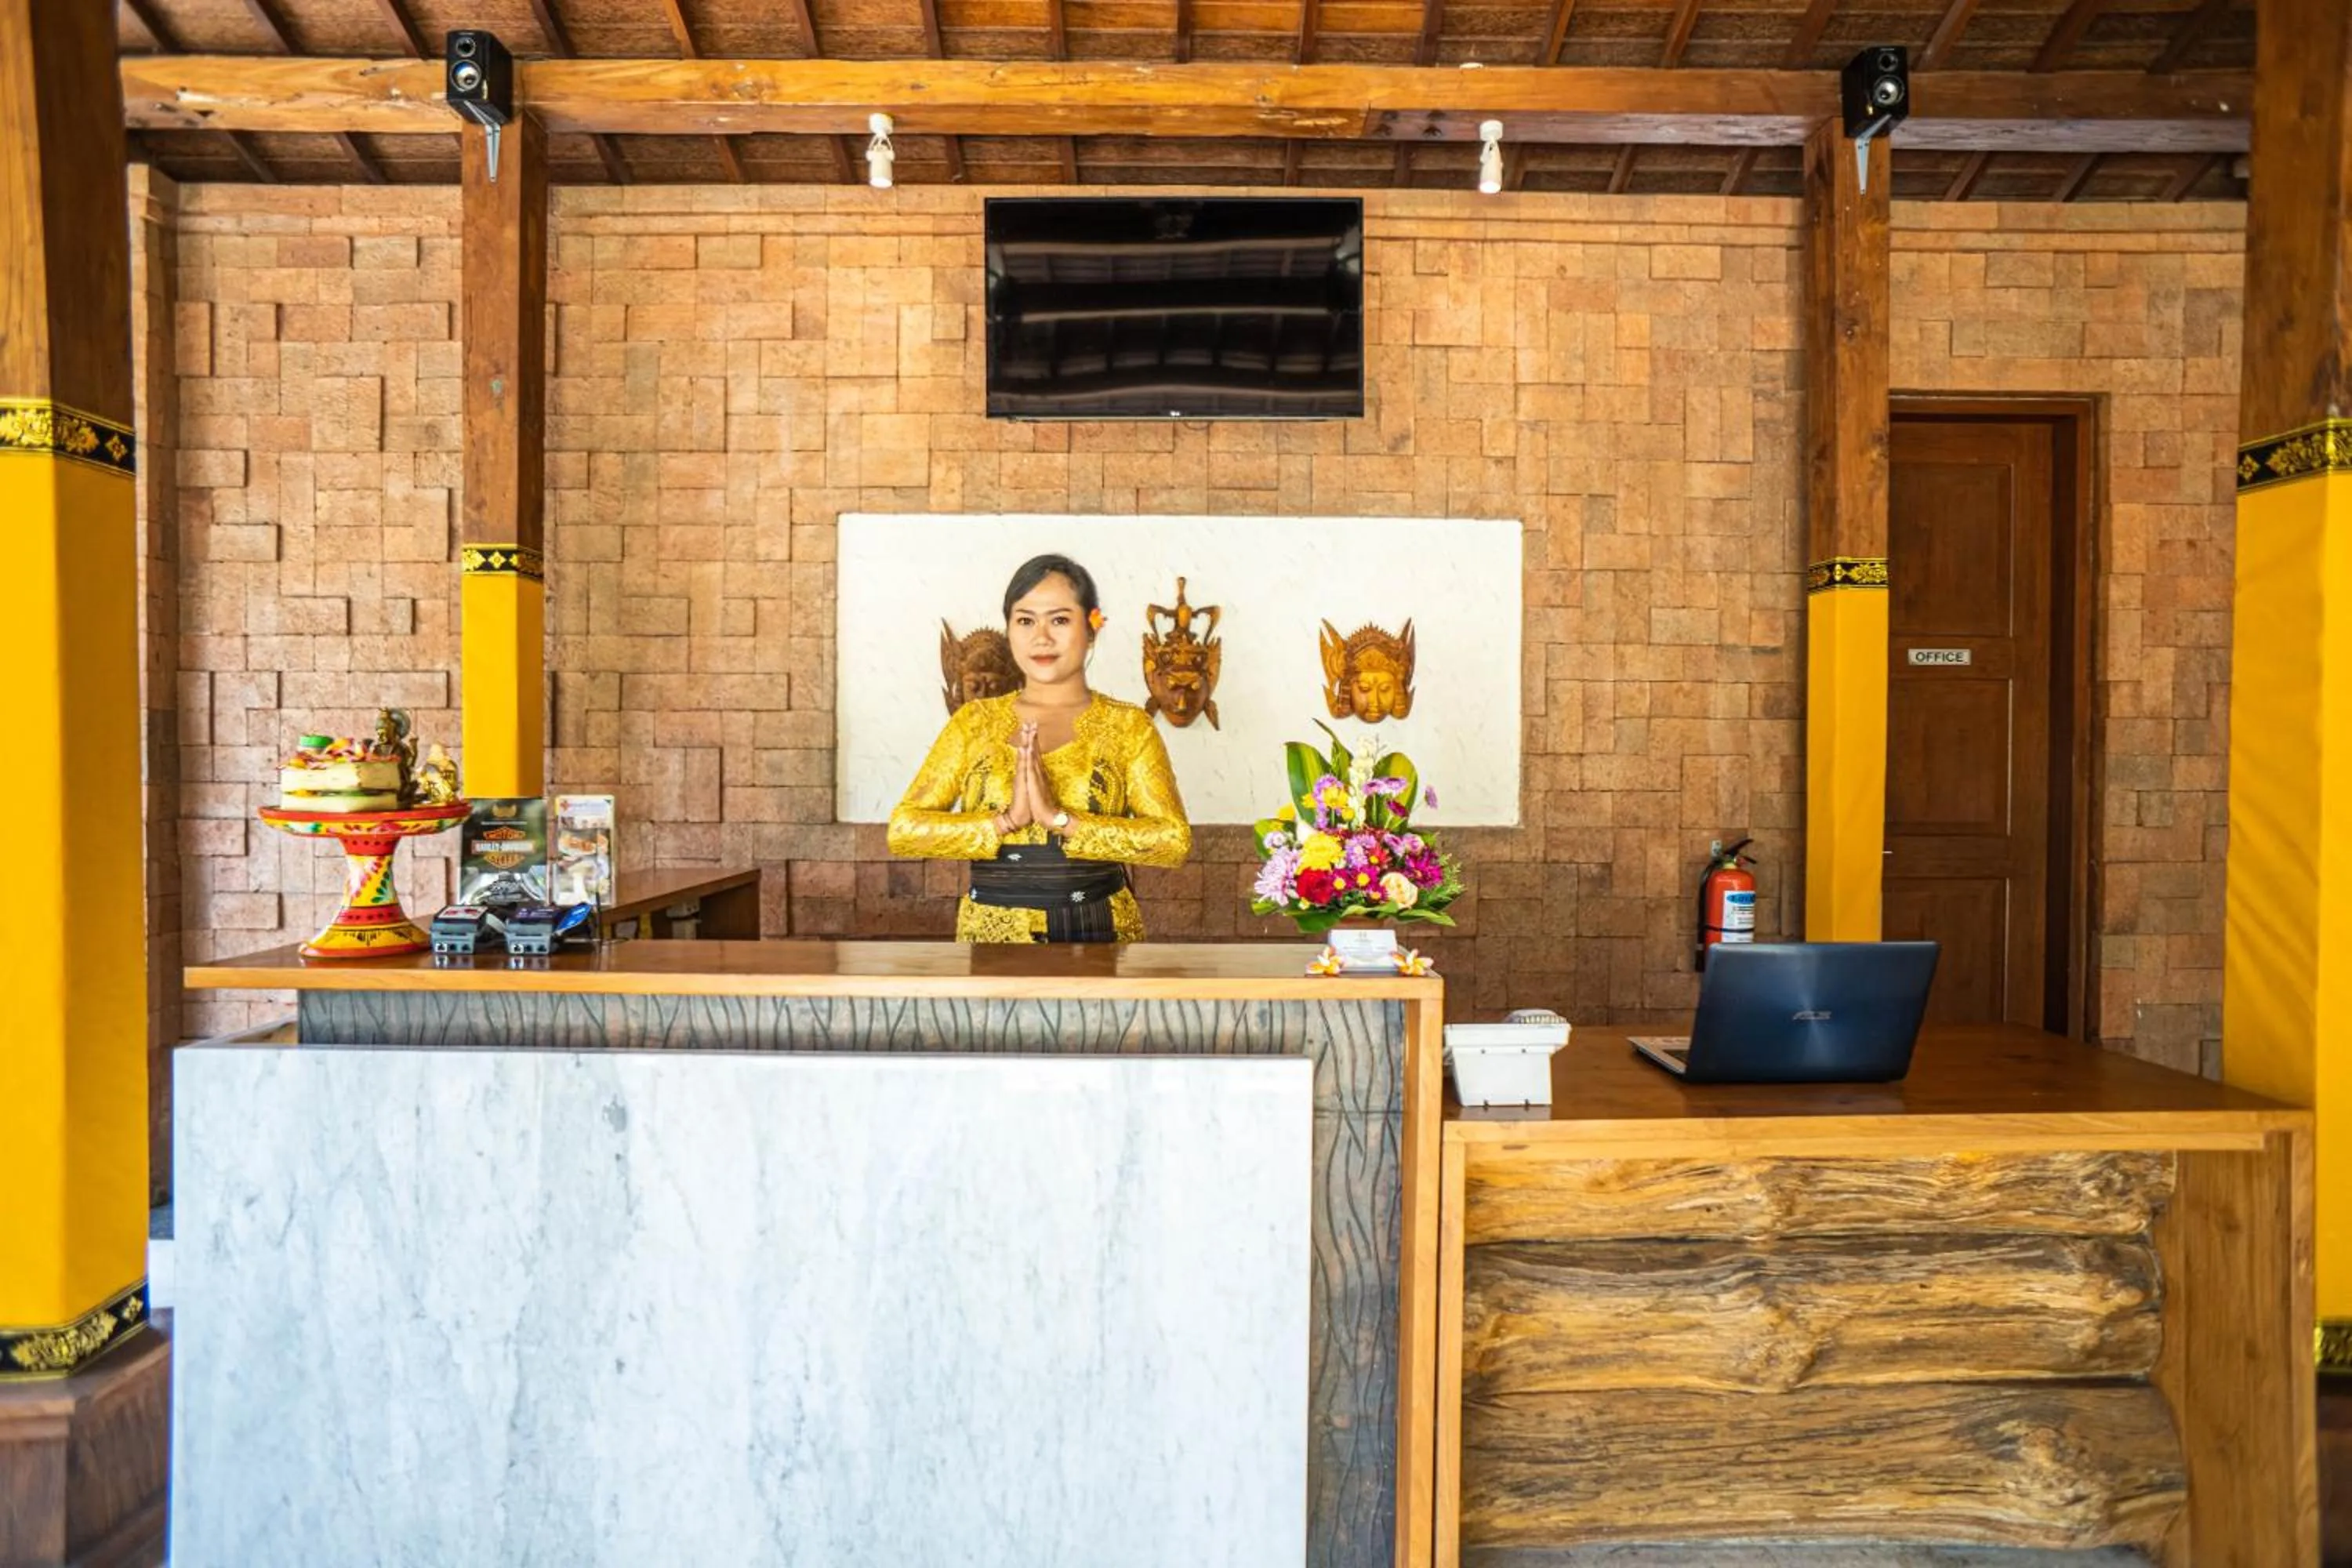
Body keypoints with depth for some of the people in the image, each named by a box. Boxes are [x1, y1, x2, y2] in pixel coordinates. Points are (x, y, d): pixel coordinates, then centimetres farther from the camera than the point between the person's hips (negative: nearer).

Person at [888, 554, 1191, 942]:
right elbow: (903, 829, -4)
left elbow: (1175, 840, -13)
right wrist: (1007, 820, -17)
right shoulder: (975, 721, 2)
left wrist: (1059, 818, -20)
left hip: (1097, 928, -1)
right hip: (990, 930, 1)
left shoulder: (1128, 725, -3)